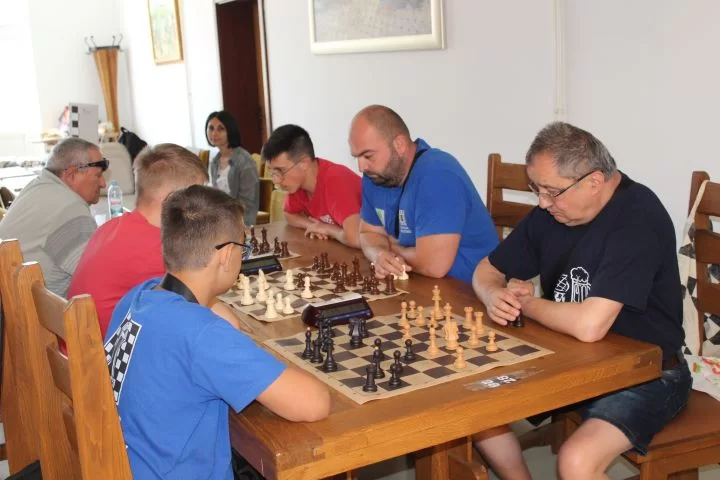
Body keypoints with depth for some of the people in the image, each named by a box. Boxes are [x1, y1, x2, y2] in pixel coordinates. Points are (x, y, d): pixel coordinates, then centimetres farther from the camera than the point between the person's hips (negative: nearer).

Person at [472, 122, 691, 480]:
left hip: (646, 373, -7)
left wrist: (525, 302, -14)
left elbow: (589, 325, -33)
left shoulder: (637, 217, -24)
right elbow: (487, 270, 9)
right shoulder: (553, 209, -1)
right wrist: (495, 296, -15)